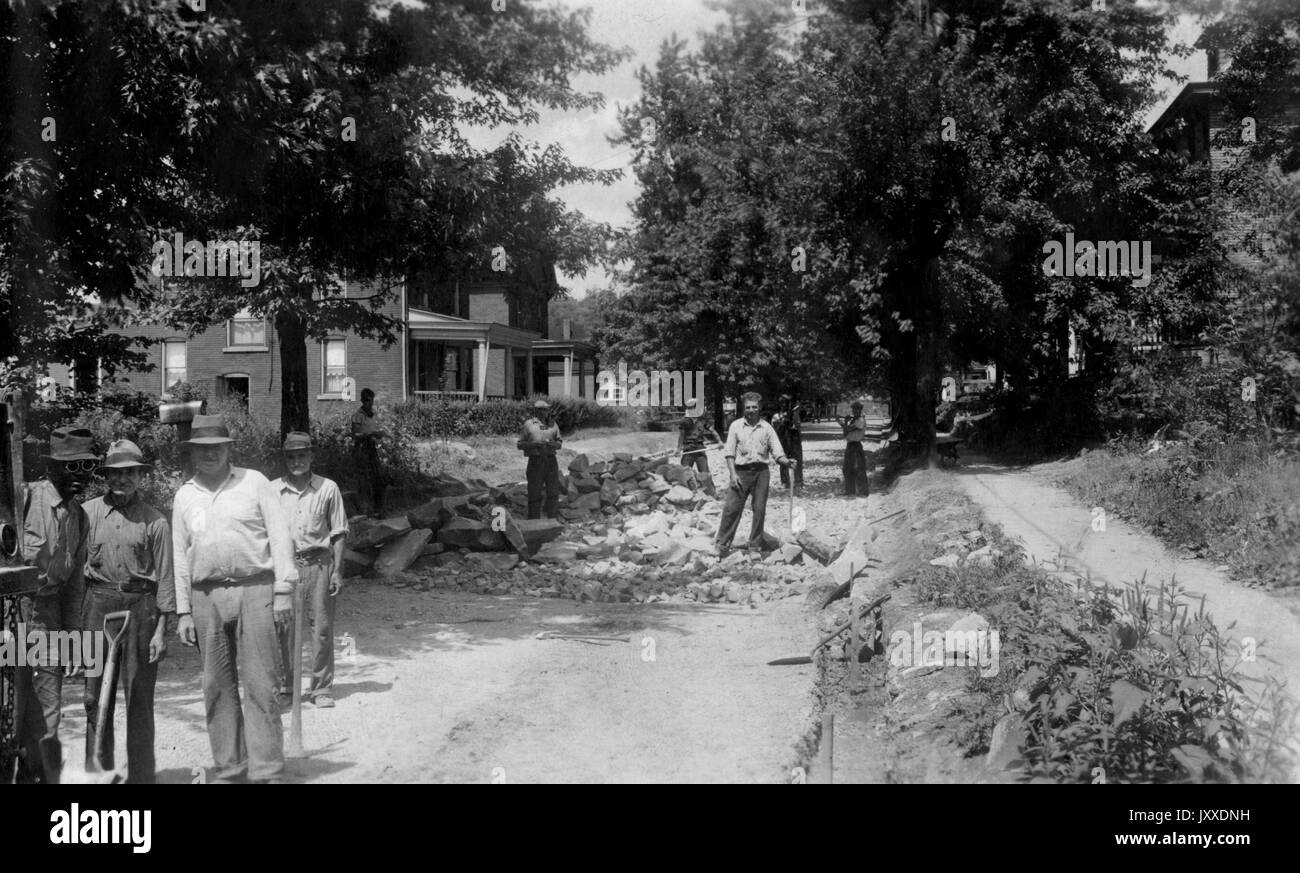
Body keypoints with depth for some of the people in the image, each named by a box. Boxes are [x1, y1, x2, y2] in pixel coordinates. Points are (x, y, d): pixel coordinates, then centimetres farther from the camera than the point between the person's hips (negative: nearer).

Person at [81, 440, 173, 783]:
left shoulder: (154, 520, 2)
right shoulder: (88, 513, 5)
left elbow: (164, 576, 2)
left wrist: (161, 628, -2)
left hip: (141, 606, -1)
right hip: (98, 605, 2)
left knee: (139, 697, 2)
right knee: (95, 695, 5)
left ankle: (141, 775, 10)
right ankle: (97, 771, 16)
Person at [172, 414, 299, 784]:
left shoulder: (253, 482, 5)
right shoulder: (184, 496, 14)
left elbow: (279, 535, 1)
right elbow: (179, 555, 14)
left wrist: (284, 588, -6)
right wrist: (183, 611, 9)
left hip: (254, 589, -3)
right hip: (207, 596, 3)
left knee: (260, 684, -6)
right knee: (218, 687, 7)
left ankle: (268, 771, -4)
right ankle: (229, 769, 15)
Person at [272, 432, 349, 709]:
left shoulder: (328, 489, 3)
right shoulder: (272, 490, 4)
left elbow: (338, 533, 5)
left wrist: (337, 571, -1)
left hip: (319, 563, 0)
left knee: (322, 627, 1)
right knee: (285, 627, 1)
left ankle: (322, 688, 10)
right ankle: (288, 687, 13)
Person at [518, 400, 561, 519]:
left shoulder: (553, 424, 11)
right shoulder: (529, 424, 1)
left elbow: (559, 443, 15)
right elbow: (519, 445, 2)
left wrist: (553, 444, -9)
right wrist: (533, 444, -15)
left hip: (551, 461, 3)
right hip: (535, 461, -3)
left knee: (553, 492, 4)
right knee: (535, 493, -1)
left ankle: (553, 520, 13)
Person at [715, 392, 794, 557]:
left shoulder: (766, 428, 7)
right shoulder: (736, 426, 4)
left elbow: (777, 453, 5)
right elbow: (730, 453, 2)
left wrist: (786, 461, -16)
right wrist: (733, 474, -9)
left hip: (761, 471, 1)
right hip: (741, 470, -1)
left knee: (760, 509, 3)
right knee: (731, 508, -6)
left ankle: (755, 546, 13)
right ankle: (723, 544, 1)